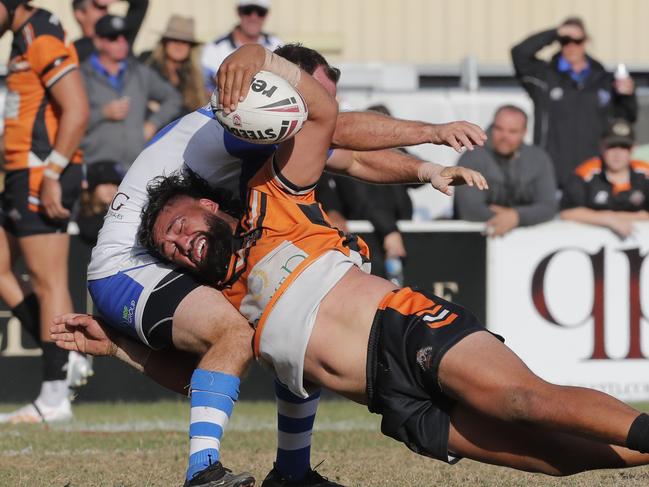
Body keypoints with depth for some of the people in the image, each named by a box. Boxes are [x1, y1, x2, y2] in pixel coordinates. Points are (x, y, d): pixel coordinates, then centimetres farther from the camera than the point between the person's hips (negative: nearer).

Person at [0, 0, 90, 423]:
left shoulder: (43, 41, -13)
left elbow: (77, 110, -20)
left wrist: (51, 175, -21)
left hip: (42, 177, -10)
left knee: (49, 281, -7)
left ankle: (55, 398, -4)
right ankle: (67, 358, 11)